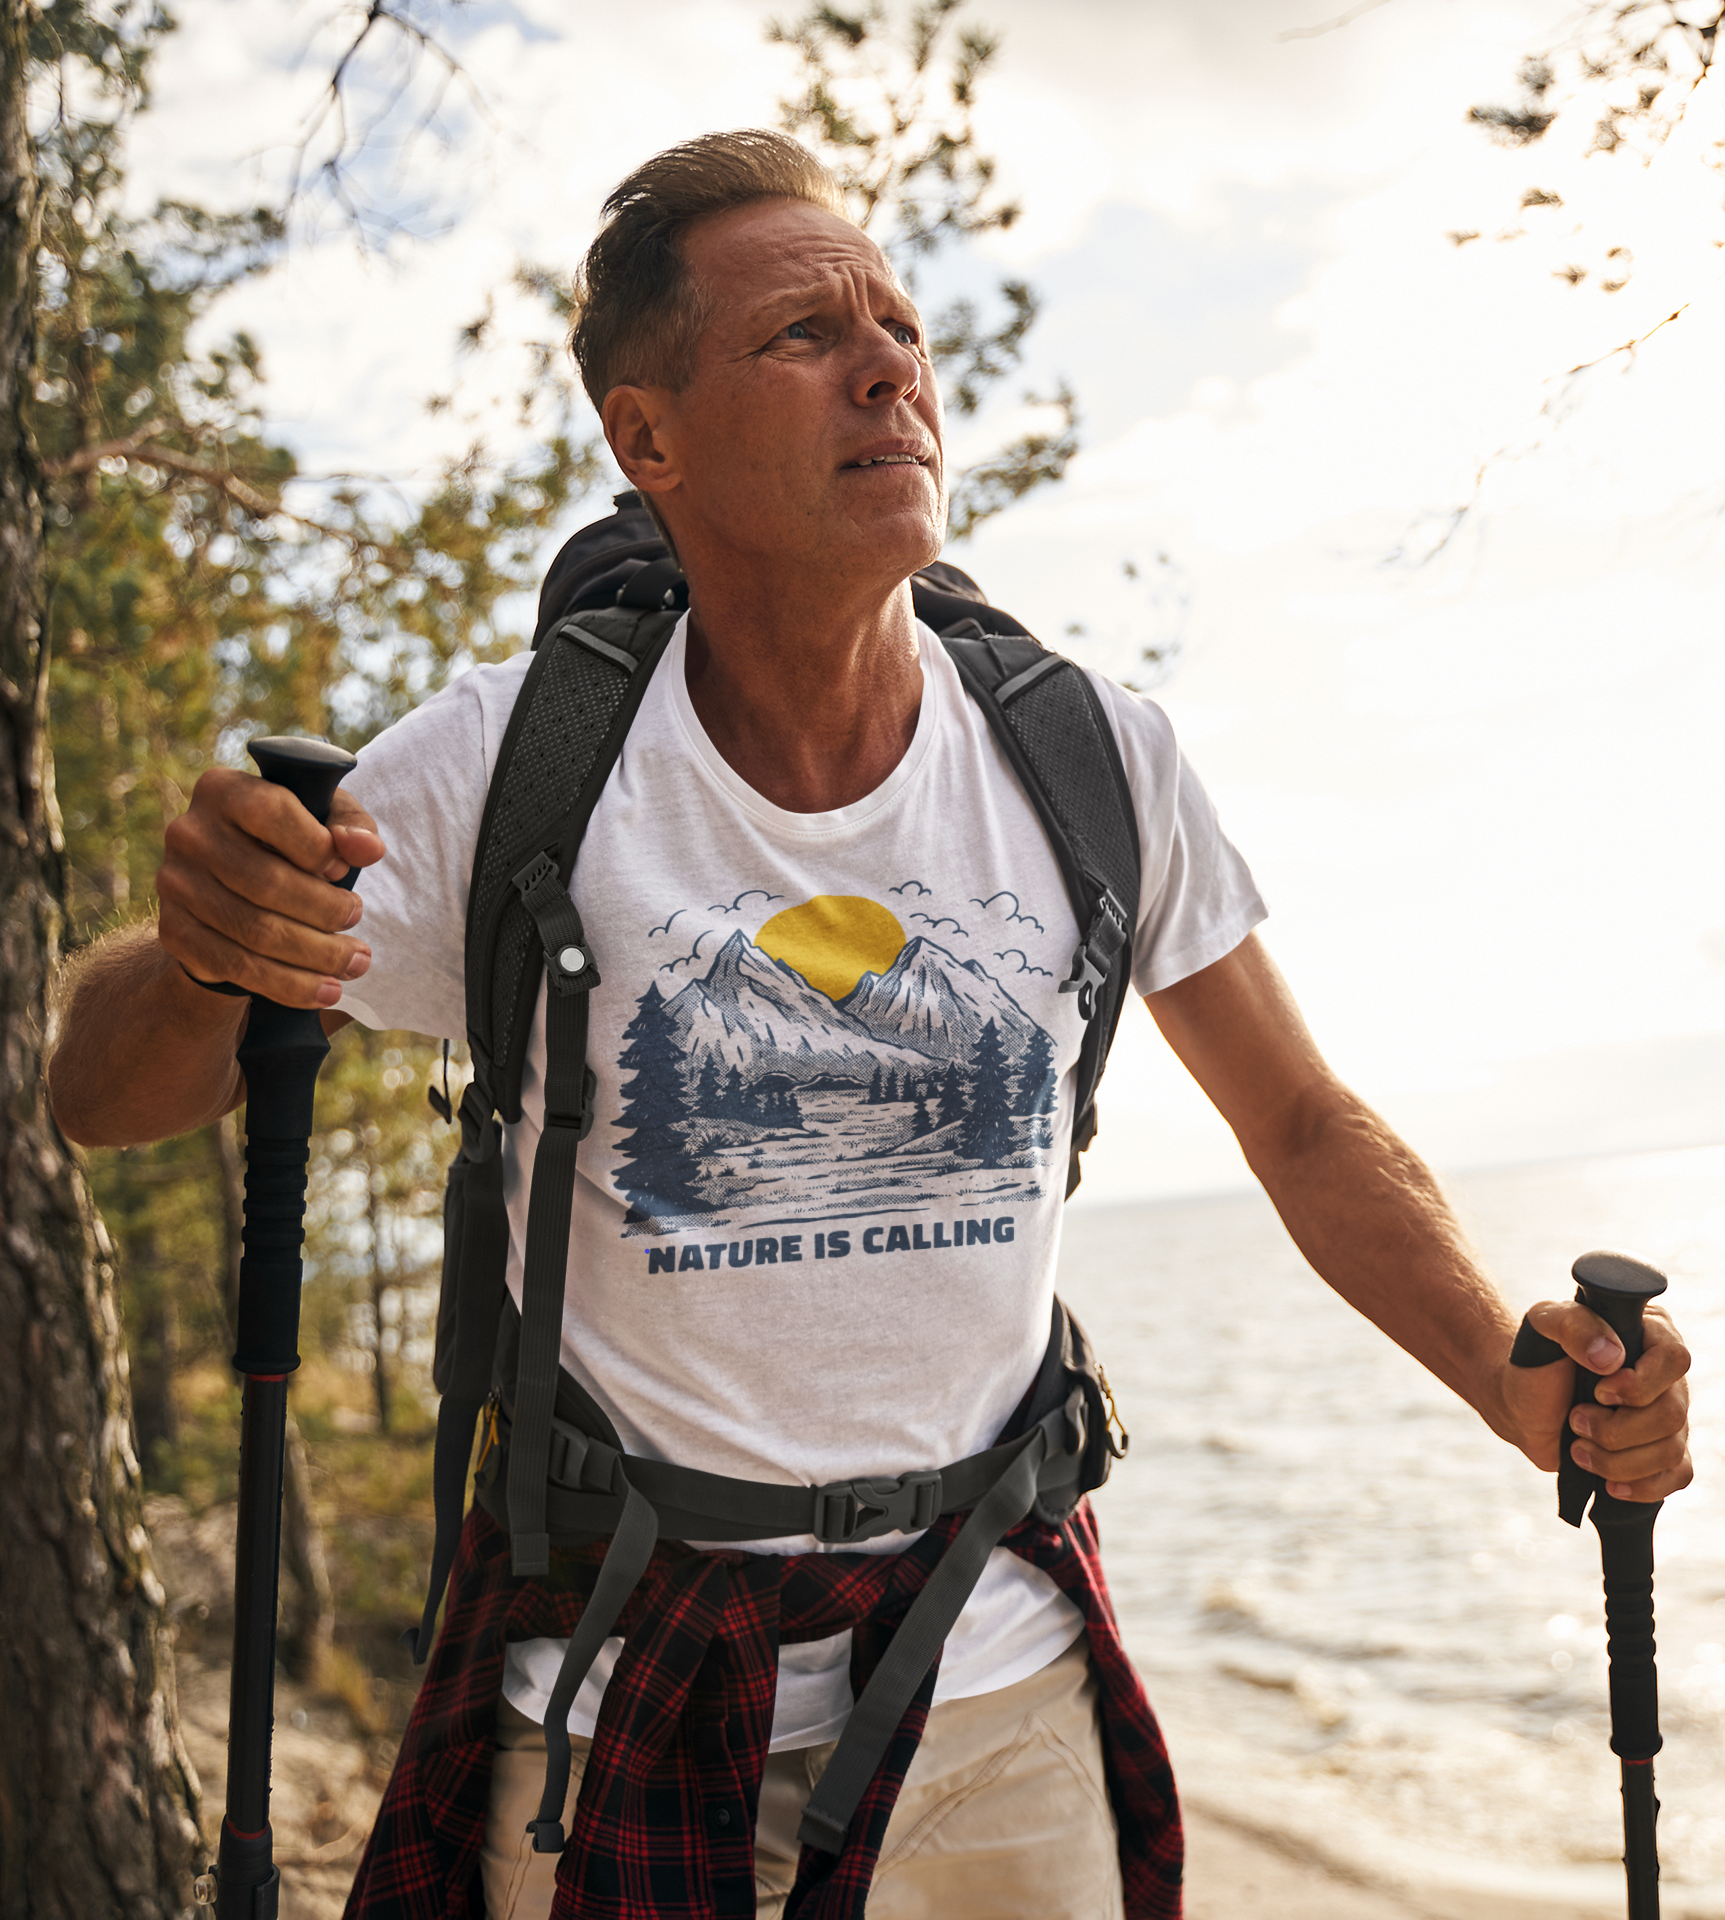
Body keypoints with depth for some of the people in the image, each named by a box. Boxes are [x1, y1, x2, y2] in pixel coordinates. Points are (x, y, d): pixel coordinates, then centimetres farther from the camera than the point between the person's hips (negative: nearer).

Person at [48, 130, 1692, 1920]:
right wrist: (198, 960, -31)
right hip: (612, 1696, -1)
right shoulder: (506, 766, -13)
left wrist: (1523, 1388, -12)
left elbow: (1305, 1128, 4)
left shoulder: (1095, 762, -7)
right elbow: (104, 1100, -8)